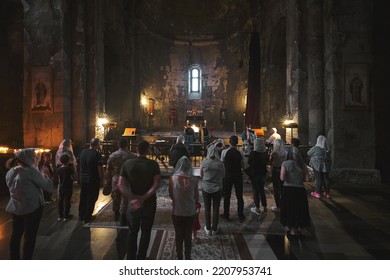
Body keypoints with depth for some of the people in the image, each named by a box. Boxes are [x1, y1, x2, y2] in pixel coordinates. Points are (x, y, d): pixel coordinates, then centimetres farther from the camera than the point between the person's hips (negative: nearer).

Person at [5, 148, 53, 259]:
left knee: (16, 234, 16)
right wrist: (43, 175, -2)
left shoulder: (10, 172, 4)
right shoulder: (31, 171, -19)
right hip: (32, 208, -7)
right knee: (30, 236, 3)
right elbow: (49, 186, -18)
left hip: (15, 208, 7)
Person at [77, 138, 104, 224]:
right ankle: (87, 218, 13)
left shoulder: (82, 152, 4)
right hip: (93, 181, -6)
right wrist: (101, 180, -7)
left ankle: (81, 216, 29)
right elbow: (100, 169, -17)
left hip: (82, 179, 6)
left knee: (83, 198, 18)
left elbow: (79, 166, 13)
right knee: (91, 199, 6)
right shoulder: (97, 154, -16)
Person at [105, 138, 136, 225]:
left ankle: (116, 215, 39)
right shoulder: (132, 156, -11)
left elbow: (108, 170, 4)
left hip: (115, 180, 4)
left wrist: (108, 181, 15)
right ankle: (123, 219, 11)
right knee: (125, 200, 5)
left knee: (116, 199, 20)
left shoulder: (112, 156, -2)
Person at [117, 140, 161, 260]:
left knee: (132, 232, 19)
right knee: (145, 232, 14)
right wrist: (143, 198, -20)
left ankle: (131, 258, 26)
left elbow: (120, 184, -12)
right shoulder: (153, 164, -11)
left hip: (133, 203, 2)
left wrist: (132, 198, -18)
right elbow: (156, 184, -20)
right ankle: (141, 258, 23)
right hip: (149, 202, -2)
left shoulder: (127, 164, -5)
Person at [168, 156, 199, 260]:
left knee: (178, 235, 20)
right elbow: (196, 195, -2)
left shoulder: (172, 178, -16)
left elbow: (171, 195, -3)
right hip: (190, 212, 0)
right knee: (188, 236, 20)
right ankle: (188, 258, 35)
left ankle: (179, 257, 34)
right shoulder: (194, 179, -15)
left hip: (177, 212, 0)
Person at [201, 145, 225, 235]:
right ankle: (214, 229, 23)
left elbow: (201, 175, -1)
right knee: (216, 209, 13)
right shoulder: (220, 163, -11)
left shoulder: (204, 163, -11)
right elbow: (223, 176, 1)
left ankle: (208, 229, 23)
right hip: (217, 189, 0)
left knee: (207, 209, 13)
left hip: (206, 188, 0)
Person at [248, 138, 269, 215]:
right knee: (262, 190, 17)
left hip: (255, 174, -5)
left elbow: (249, 162, -8)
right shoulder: (265, 153, -3)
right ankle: (264, 207, 22)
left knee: (256, 191, 4)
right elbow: (267, 161, 10)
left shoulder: (253, 153, -18)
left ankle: (257, 209, 9)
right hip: (263, 173, 5)